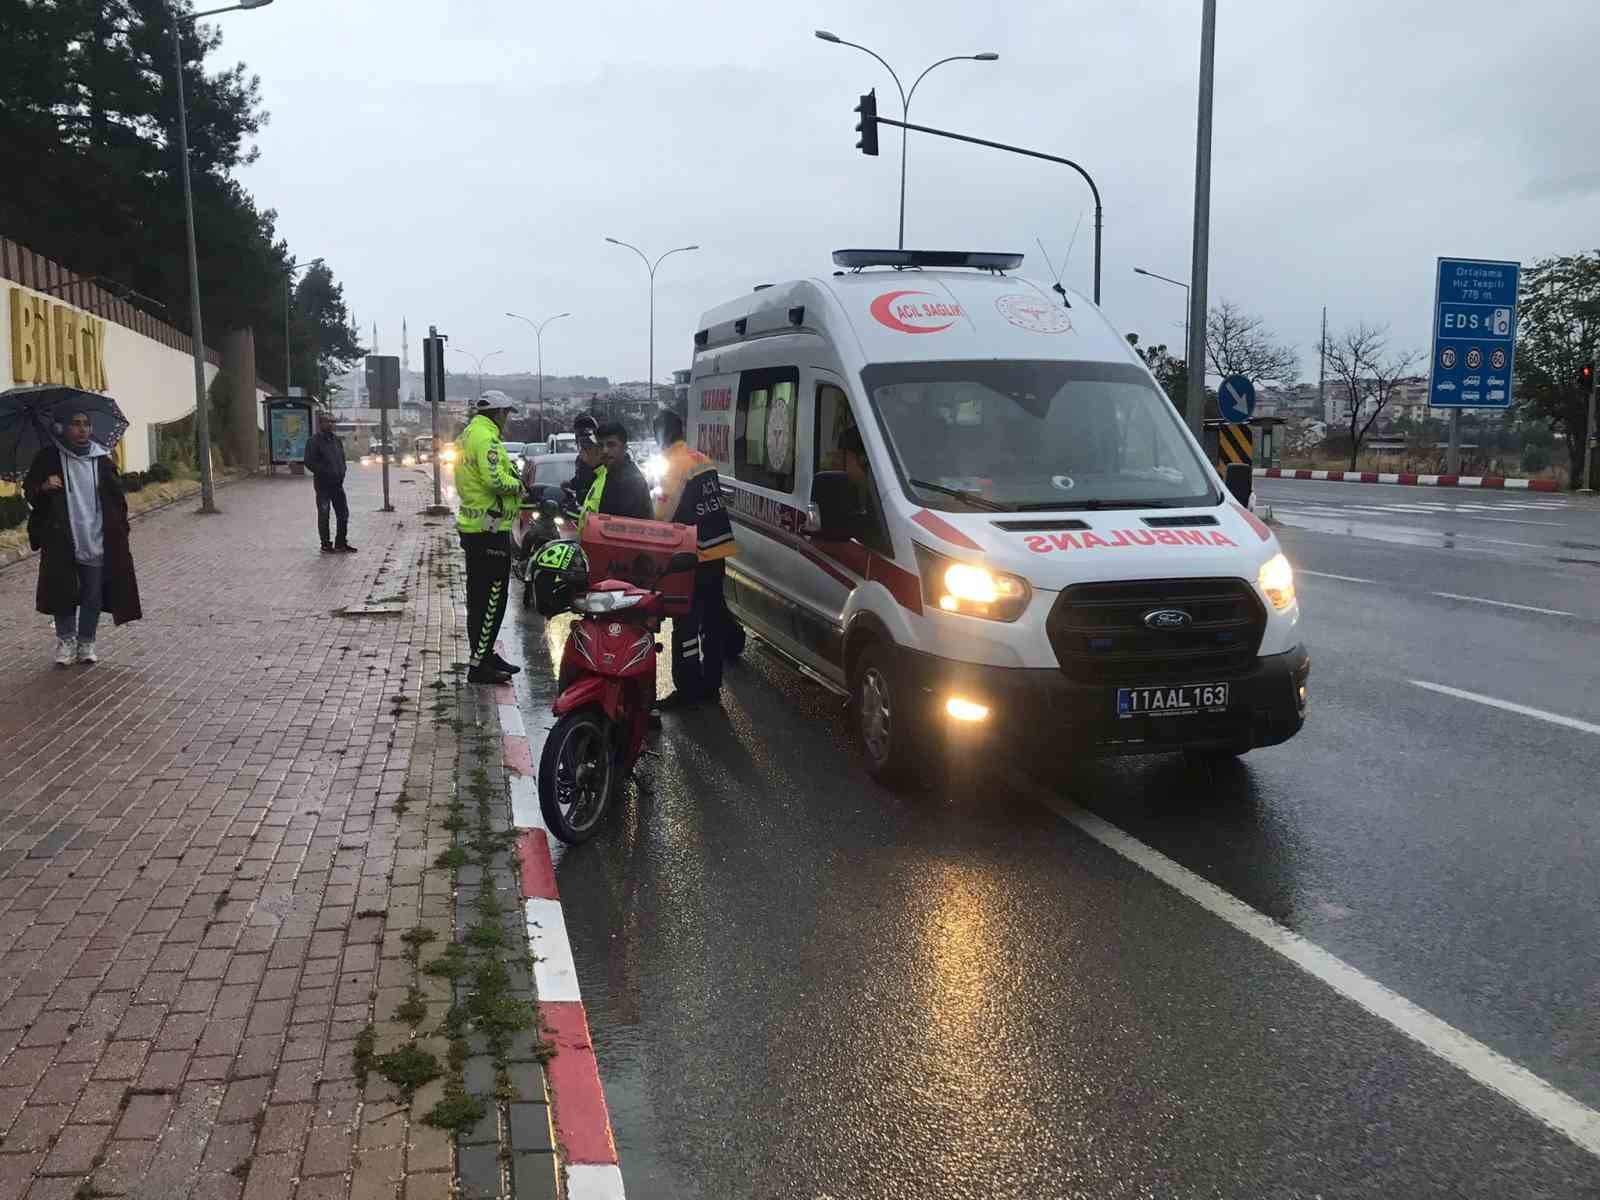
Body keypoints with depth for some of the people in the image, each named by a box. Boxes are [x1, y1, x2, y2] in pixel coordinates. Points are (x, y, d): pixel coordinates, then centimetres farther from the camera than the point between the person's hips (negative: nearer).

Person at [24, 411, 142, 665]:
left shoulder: (102, 459, 5)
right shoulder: (49, 458, 0)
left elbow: (117, 498, 8)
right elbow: (28, 489, 6)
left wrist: (119, 529, 1)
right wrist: (43, 487, -17)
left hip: (96, 542, 2)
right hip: (61, 541, -2)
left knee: (93, 596, 6)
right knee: (62, 592, 3)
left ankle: (86, 643, 19)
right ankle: (65, 640, 18)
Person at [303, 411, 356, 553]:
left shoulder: (337, 439, 13)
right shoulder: (313, 441, -8)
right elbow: (309, 462, -14)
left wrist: (342, 473, 6)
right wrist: (325, 472, -19)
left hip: (337, 483, 7)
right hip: (322, 484, -6)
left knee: (343, 514, 7)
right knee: (323, 515, 1)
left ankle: (341, 544, 17)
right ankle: (326, 545, 8)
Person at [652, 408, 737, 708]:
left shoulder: (674, 464, -12)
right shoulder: (702, 459, 10)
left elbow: (663, 515, -14)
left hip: (693, 555, -8)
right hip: (717, 549, 8)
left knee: (686, 623, -1)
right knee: (713, 617, 12)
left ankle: (688, 689, 2)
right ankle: (710, 685, 20)